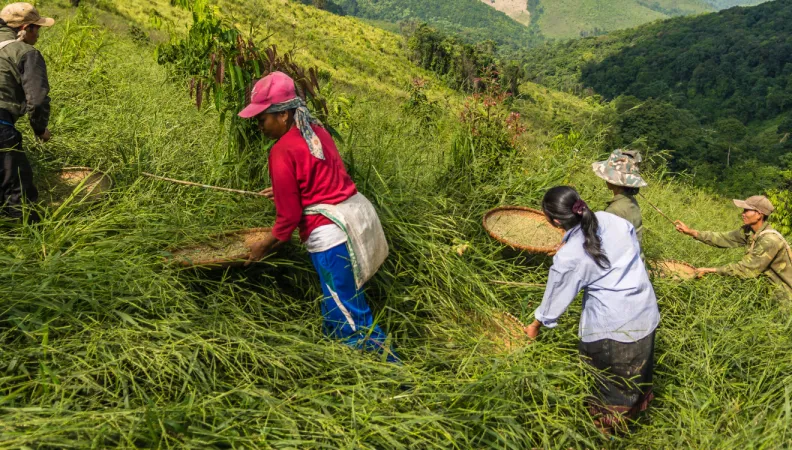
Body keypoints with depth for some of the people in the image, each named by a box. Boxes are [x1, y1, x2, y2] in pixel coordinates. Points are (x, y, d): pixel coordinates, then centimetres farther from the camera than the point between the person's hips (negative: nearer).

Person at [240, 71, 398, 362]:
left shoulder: (282, 151, -16)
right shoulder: (316, 130, 8)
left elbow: (289, 214, -13)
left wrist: (267, 245, 3)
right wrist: (285, 189, 24)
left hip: (330, 232, -9)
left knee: (347, 319, 3)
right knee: (341, 307, 24)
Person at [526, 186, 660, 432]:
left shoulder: (569, 256, -24)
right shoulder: (610, 219, -11)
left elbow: (556, 297, -9)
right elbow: (635, 245, 8)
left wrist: (536, 325, 9)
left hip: (611, 327, -6)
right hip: (646, 312, 6)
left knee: (609, 382, 20)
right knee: (638, 369, 29)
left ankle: (605, 425, 42)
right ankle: (636, 408, 54)